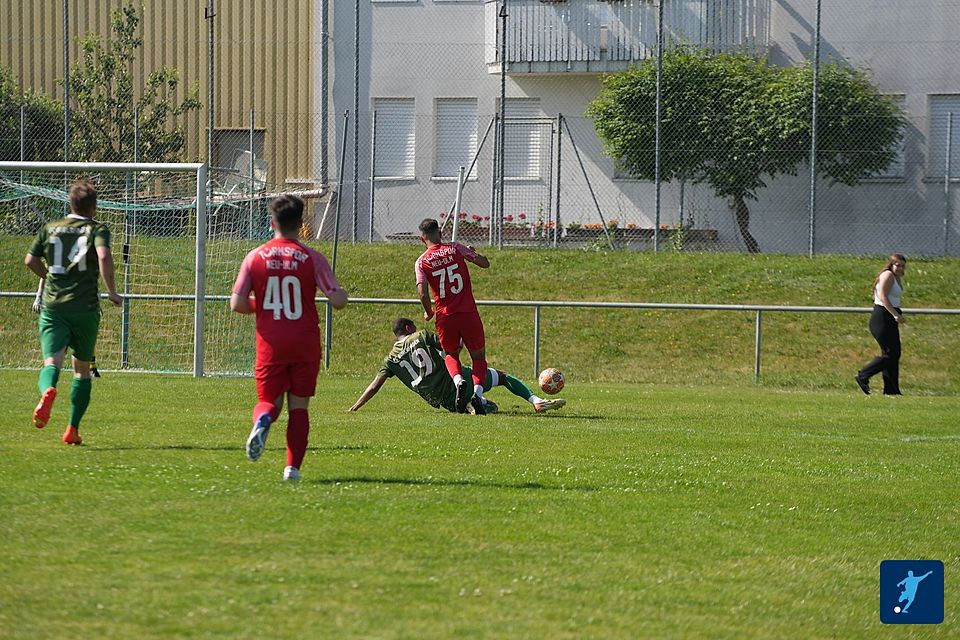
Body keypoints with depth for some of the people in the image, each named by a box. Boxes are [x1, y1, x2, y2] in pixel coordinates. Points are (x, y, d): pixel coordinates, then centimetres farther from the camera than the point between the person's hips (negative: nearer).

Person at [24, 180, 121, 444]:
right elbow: (104, 256, -18)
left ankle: (48, 391, -45)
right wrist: (111, 292, -8)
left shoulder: (50, 228, 11)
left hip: (52, 306, 1)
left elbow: (30, 260, 15)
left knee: (51, 363, -9)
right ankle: (73, 429, 10)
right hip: (85, 308, -1)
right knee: (82, 369, 14)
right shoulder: (97, 230, 1)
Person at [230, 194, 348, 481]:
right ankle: (293, 466, 2)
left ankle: (262, 420, -23)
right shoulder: (312, 259, -5)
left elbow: (237, 304, -5)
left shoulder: (255, 257, -1)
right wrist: (342, 293, 14)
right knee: (299, 406, 10)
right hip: (305, 344, 0)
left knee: (269, 400, 12)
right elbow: (338, 300, -10)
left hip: (270, 344, 1)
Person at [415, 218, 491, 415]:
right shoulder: (455, 249, 1)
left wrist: (429, 313, 7)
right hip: (469, 313, 0)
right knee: (479, 357, 15)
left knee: (451, 356, 25)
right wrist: (472, 252, 25)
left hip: (445, 317, 0)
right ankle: (477, 392, -11)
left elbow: (423, 293, -11)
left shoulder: (422, 262, 0)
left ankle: (459, 381, -7)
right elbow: (484, 263, 5)